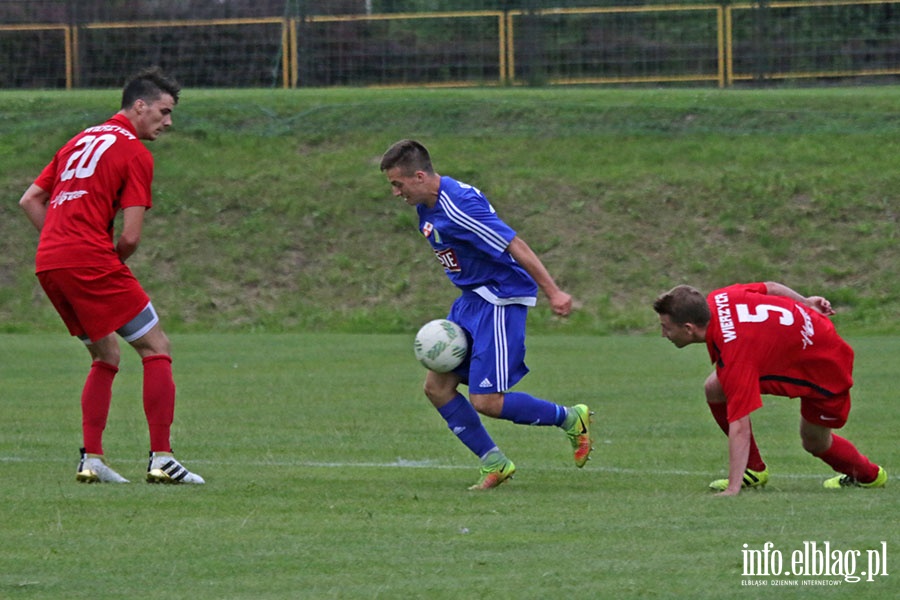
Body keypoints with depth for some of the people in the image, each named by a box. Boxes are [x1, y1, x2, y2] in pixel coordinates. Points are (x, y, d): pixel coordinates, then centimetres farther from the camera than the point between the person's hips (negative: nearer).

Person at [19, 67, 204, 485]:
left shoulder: (82, 141, 22)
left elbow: (30, 200, 22)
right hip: (90, 260, -8)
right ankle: (161, 459, -6)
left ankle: (91, 459, 10)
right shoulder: (135, 153, -3)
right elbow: (131, 236, -9)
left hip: (47, 263, 8)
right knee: (156, 348, 0)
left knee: (106, 355, 20)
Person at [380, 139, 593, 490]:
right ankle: (494, 464, 15)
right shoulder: (427, 207, 5)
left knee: (486, 402, -12)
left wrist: (553, 292, -23)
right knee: (437, 387, 4)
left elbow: (514, 245, -24)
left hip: (501, 300, -10)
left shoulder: (459, 207, -25)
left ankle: (570, 419, 9)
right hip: (471, 301, 10)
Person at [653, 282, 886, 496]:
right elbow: (770, 288, -1)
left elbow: (739, 428, -41)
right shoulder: (716, 300, -18)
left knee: (815, 443, 9)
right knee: (714, 390, -4)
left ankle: (869, 475, 39)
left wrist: (733, 489, -42)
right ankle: (754, 470, 11)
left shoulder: (734, 357, -40)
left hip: (825, 364, -8)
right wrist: (804, 302, 16)